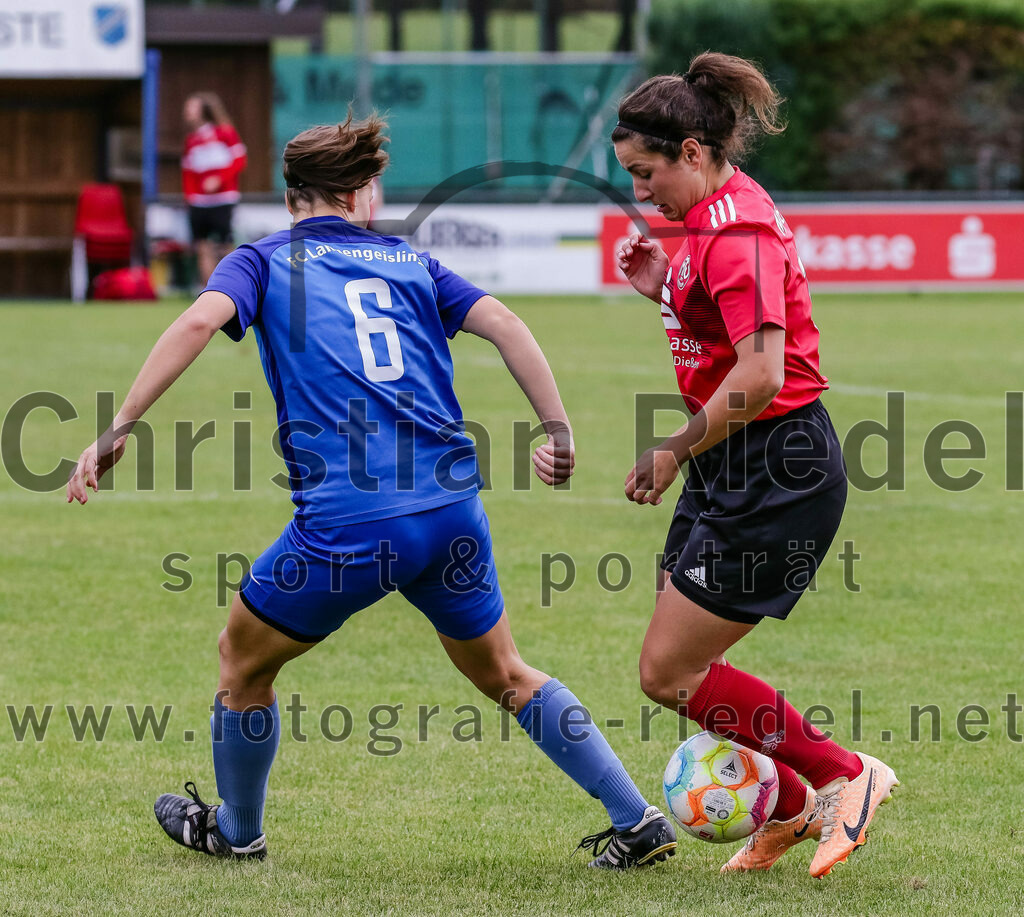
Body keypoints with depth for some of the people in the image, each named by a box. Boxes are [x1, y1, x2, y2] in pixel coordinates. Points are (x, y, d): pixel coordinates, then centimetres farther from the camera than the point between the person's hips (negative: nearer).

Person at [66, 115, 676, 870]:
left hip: (345, 523, -4)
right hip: (453, 513, 4)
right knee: (505, 676, 24)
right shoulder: (409, 262, 20)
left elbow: (200, 322, -9)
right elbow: (502, 323, 6)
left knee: (244, 662, 22)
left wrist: (117, 430, -12)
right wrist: (558, 430, 5)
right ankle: (640, 824, 22)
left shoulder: (264, 261, 10)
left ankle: (235, 831, 38)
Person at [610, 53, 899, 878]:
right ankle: (789, 809, 26)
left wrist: (675, 453, -19)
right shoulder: (715, 218, 11)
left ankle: (844, 776, 5)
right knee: (676, 663, 12)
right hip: (736, 470, 10)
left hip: (777, 474, -10)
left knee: (669, 673, -6)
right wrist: (666, 290, 7)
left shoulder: (735, 231, -20)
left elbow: (759, 377, -29)